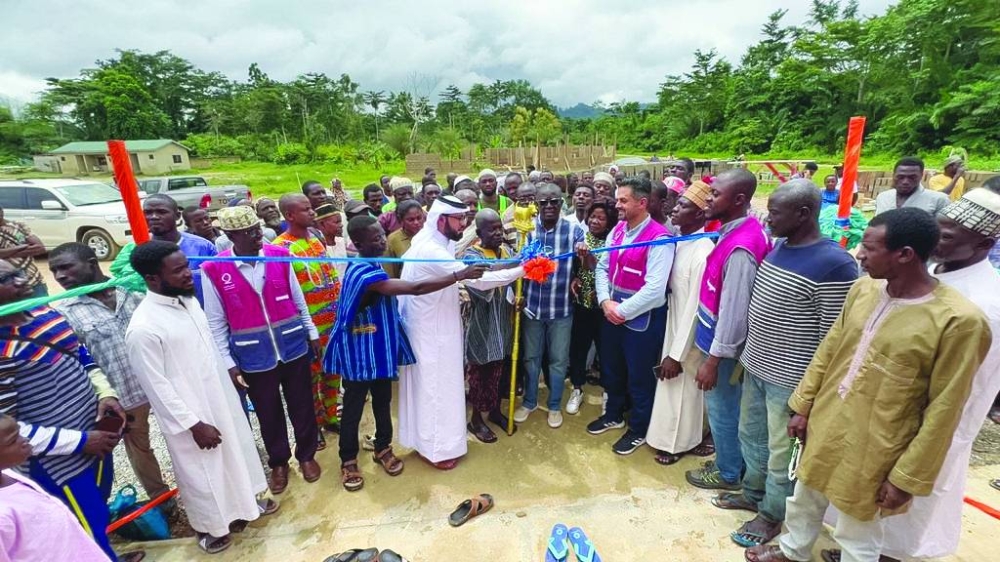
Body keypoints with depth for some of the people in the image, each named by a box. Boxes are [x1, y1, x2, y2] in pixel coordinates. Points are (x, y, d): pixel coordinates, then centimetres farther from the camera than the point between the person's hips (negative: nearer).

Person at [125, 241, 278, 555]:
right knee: (202, 474, 16)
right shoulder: (143, 328, -26)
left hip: (221, 398, 7)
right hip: (190, 415, -7)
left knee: (236, 453, 24)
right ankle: (209, 526, 41)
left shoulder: (188, 300, -3)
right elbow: (157, 387, -20)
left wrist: (230, 373, 15)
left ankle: (244, 503, 49)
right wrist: (194, 425, -16)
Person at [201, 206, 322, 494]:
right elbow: (216, 322, -4)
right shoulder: (214, 270, -11)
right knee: (268, 413, 17)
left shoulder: (280, 256, -6)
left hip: (294, 347, 1)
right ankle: (278, 462, 41)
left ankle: (306, 455, 39)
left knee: (302, 406, 15)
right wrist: (228, 362, -4)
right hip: (254, 356, -1)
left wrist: (312, 333, 8)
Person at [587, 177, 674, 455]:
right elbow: (602, 267, 5)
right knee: (611, 368, 22)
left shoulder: (659, 238, -19)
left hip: (642, 319, -7)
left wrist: (622, 311, -17)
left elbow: (655, 289, -24)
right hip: (611, 313, 7)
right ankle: (613, 414, 46)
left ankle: (638, 430, 35)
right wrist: (606, 302, -9)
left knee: (639, 377, 12)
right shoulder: (617, 230, 4)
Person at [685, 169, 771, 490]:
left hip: (723, 344, -9)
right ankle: (731, 461, 43)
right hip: (717, 336, 9)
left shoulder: (740, 247, -28)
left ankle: (728, 473, 33)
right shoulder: (735, 230, 2)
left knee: (721, 407, 11)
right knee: (727, 406, 23)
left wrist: (714, 358, -19)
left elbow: (733, 309, -26)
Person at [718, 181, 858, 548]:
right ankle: (753, 493, 45)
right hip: (756, 366, 8)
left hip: (791, 378, -7)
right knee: (751, 435, 23)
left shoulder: (834, 265, -22)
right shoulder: (777, 246, 3)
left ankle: (772, 515, 35)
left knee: (781, 452, 13)